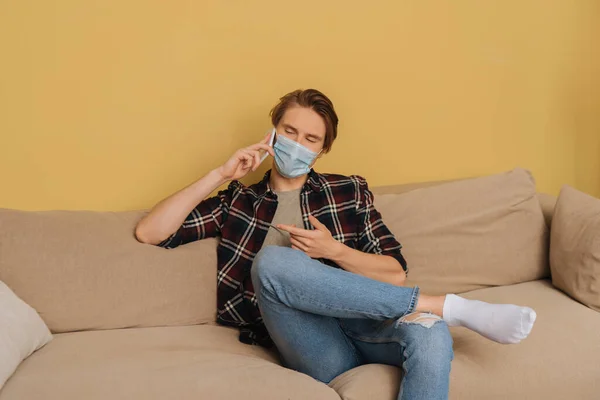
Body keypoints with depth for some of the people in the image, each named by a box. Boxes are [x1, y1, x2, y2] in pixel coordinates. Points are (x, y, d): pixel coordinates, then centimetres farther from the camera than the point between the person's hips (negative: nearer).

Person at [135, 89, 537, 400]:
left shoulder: (349, 190, 18)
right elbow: (149, 232, 8)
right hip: (315, 347, 0)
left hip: (363, 324, 1)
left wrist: (334, 251, -6)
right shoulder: (238, 202, 18)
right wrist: (221, 174, 4)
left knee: (431, 336, -35)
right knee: (271, 262, -32)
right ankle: (449, 305, -24)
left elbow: (396, 274, 12)